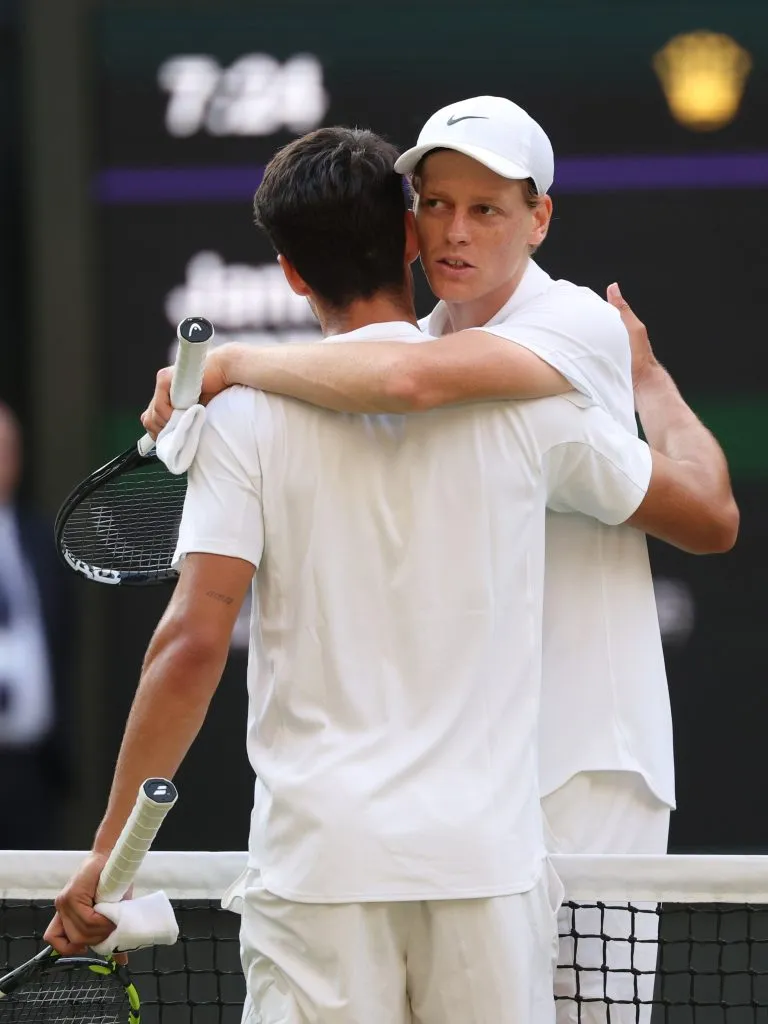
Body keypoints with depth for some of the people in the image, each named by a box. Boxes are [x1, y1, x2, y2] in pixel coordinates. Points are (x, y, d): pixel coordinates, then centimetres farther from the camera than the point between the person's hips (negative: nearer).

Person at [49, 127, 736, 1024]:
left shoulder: (247, 413, -1)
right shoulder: (528, 398, 3)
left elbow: (194, 642, -9)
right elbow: (711, 516, 17)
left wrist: (114, 846, -3)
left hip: (318, 860, -1)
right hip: (487, 857, 1)